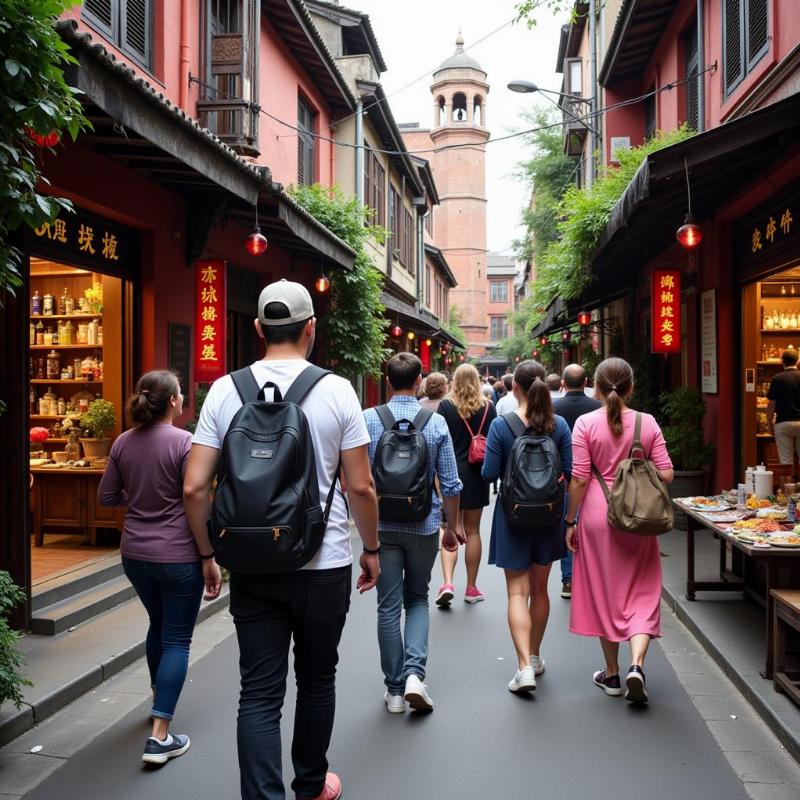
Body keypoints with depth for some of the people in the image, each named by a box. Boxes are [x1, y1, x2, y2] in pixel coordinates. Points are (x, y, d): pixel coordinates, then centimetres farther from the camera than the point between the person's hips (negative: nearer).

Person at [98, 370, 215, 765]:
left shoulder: (123, 442, 1)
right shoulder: (184, 442, -16)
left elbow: (106, 497, 8)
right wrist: (209, 559, -10)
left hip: (135, 554, 6)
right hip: (178, 556, -6)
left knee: (158, 624, 26)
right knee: (177, 639, 4)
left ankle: (158, 700, 45)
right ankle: (160, 736, 3)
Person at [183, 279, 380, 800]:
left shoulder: (225, 390, -2)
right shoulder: (336, 390, -8)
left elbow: (195, 488, -5)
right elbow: (361, 487, -6)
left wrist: (210, 553, 9)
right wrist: (372, 548, 8)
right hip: (324, 563, -1)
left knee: (259, 694, 8)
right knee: (317, 679, 18)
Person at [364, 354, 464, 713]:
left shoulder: (368, 420, -6)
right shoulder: (436, 423, -5)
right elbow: (450, 484, -2)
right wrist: (452, 527, 10)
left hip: (381, 524, 0)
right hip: (424, 525, 1)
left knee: (388, 606, 9)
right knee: (417, 599, 18)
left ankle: (395, 689, 16)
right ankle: (414, 673, 0)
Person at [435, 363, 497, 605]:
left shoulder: (446, 405, -7)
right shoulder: (488, 407, -2)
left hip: (451, 472, -1)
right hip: (477, 474, 1)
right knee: (472, 530, 11)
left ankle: (448, 583, -11)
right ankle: (471, 588, 19)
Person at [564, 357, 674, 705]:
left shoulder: (586, 423, -8)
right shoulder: (648, 423, -3)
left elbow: (579, 479, -9)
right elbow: (666, 474, -3)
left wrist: (570, 521, 0)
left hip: (597, 515, -1)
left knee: (603, 592, 12)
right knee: (641, 593, 10)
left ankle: (612, 674, 21)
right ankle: (636, 665, -8)